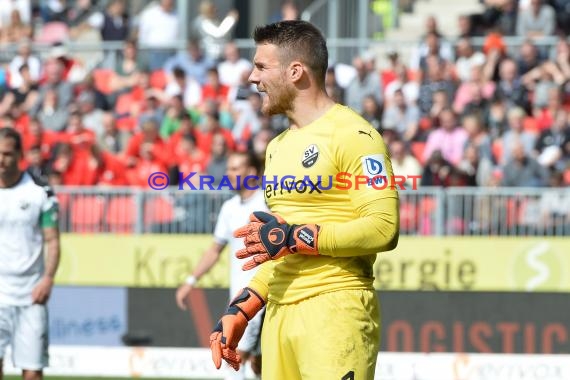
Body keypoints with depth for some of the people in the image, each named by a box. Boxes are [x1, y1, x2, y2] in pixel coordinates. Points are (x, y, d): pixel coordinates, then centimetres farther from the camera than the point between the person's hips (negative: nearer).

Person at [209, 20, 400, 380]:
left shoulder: (353, 134, -6)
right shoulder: (278, 147, 21)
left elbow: (384, 228, -16)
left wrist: (296, 237, -16)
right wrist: (240, 311, 16)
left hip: (336, 307, -8)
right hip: (280, 311, 8)